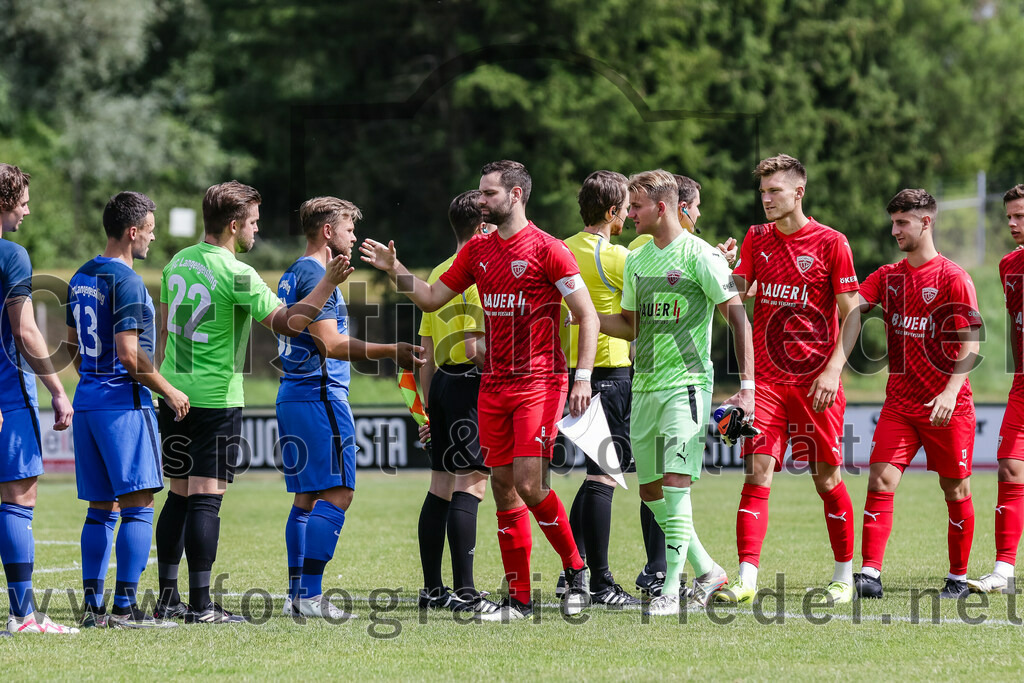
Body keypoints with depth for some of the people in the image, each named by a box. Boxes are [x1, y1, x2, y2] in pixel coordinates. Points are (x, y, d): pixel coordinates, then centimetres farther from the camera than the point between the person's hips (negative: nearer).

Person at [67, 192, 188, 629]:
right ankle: (124, 607, -10)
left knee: (101, 508, 11)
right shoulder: (125, 281, -14)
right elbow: (129, 354, -19)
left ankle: (92, 606, 8)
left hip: (86, 401, 9)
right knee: (138, 506, -6)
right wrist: (168, 391, -9)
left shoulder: (81, 278, 13)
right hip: (124, 403, -9)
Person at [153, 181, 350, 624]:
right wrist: (328, 283, -11)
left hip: (175, 396, 7)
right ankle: (200, 605, -9)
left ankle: (167, 597, 14)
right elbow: (287, 322, -15)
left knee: (179, 494, 14)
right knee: (207, 497, -7)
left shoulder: (178, 262, 10)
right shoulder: (236, 274, -14)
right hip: (216, 400, -7)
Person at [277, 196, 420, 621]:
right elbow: (330, 343, -21)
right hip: (320, 394, -10)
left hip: (292, 395, 10)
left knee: (307, 496, 12)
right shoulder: (316, 275, -13)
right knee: (336, 493, -10)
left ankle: (297, 594, 10)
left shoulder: (292, 275, 17)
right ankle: (310, 595, -15)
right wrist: (390, 352, -22)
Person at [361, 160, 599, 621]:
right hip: (494, 384, 6)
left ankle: (575, 569, 5)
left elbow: (587, 315, -7)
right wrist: (395, 271, 4)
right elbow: (432, 298, 19)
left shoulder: (547, 250, -8)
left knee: (529, 482, -16)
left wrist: (583, 377, -14)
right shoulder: (478, 250, 12)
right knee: (503, 486, 4)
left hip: (539, 382, -6)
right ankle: (519, 599, 8)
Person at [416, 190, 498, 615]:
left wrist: (430, 407, 21)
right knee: (470, 485, -10)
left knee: (442, 485, 12)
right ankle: (464, 592, -13)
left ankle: (432, 588, 15)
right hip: (471, 385, -9)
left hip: (442, 383, 9)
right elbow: (475, 345, -20)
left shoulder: (439, 274, 16)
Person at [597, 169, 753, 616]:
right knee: (650, 489, 8)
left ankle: (672, 588, -15)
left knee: (675, 482, -16)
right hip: (644, 386, 8)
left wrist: (746, 387, -16)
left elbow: (738, 319, -10)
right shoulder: (637, 261, 14)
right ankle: (706, 570, 23)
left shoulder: (700, 256, -8)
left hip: (686, 382, -8)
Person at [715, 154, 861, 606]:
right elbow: (735, 297, 6)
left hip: (815, 382, -3)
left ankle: (845, 576, 19)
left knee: (827, 478, 5)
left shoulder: (831, 243, -3)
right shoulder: (756, 239, 9)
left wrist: (833, 370, -14)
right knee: (757, 472, -9)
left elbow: (851, 313, -4)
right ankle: (746, 579, -14)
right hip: (766, 379, 3)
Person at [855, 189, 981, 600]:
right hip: (899, 403, 4)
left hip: (947, 406, -4)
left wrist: (951, 390, -23)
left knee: (955, 489, 4)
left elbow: (970, 344, -12)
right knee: (881, 480, -10)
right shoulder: (888, 277, 11)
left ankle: (958, 578, 17)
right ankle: (870, 574, -14)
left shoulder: (953, 279, -7)